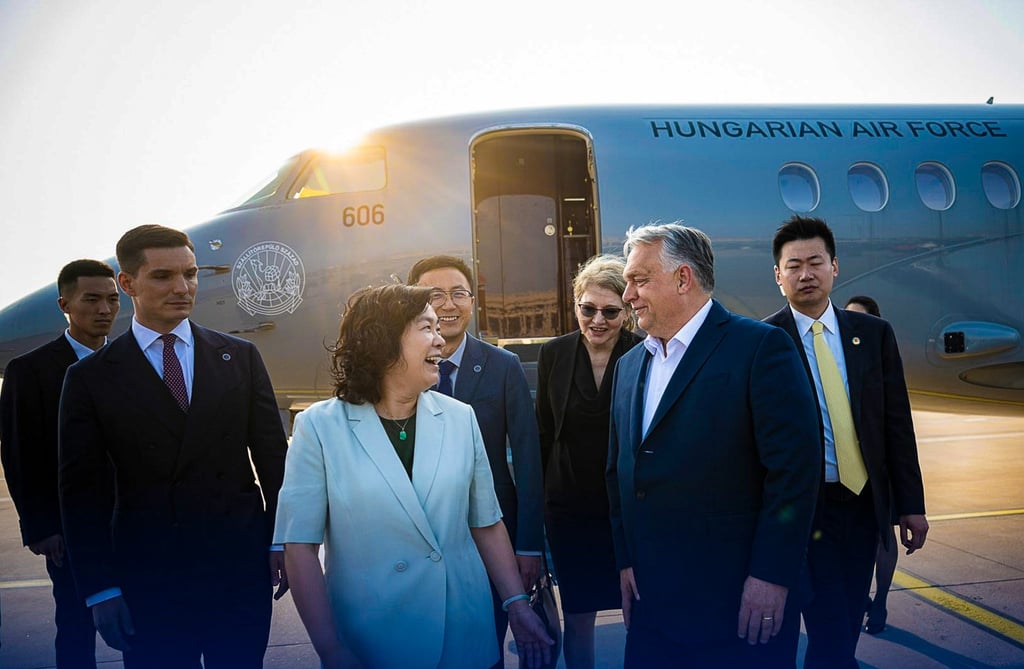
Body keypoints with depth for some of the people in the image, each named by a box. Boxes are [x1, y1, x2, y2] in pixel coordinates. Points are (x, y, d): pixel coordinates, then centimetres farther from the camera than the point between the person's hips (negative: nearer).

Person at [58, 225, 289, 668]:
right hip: (148, 579, -1)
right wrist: (99, 588, -5)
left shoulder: (240, 358, 4)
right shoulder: (91, 378, -1)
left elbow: (272, 457, 6)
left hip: (241, 565, 2)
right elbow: (81, 491, -1)